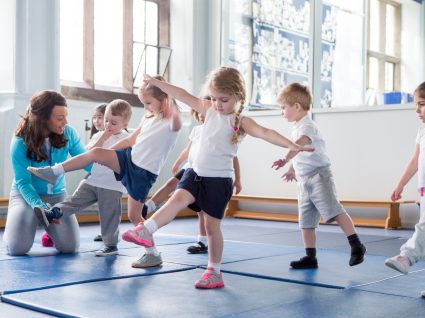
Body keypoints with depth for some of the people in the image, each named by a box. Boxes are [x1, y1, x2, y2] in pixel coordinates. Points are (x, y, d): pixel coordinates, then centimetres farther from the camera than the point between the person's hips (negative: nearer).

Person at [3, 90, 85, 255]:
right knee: (18, 248, -20)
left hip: (57, 195, 2)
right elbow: (23, 182, -22)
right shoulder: (21, 142, -21)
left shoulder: (68, 133, -13)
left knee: (70, 246, -14)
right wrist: (39, 205, -39)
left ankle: (50, 227, 21)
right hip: (25, 194, -2)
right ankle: (12, 228, 19)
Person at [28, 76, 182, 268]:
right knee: (95, 153, -12)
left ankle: (153, 254, 8)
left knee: (133, 215, -4)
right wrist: (107, 151, 20)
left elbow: (177, 123, -39)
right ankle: (54, 172, -1)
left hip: (144, 173, -7)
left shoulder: (170, 122, -12)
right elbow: (131, 140, 20)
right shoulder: (148, 119, 12)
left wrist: (171, 101, -47)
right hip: (130, 158, 7)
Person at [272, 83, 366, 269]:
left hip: (318, 175, -10)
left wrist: (285, 159, -49)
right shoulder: (297, 127, 16)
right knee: (306, 221, 8)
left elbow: (300, 143, -36)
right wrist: (292, 169, 42)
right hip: (304, 180, 10)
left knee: (334, 211, -17)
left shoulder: (307, 125, -13)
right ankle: (310, 257, 13)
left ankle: (356, 246, -11)